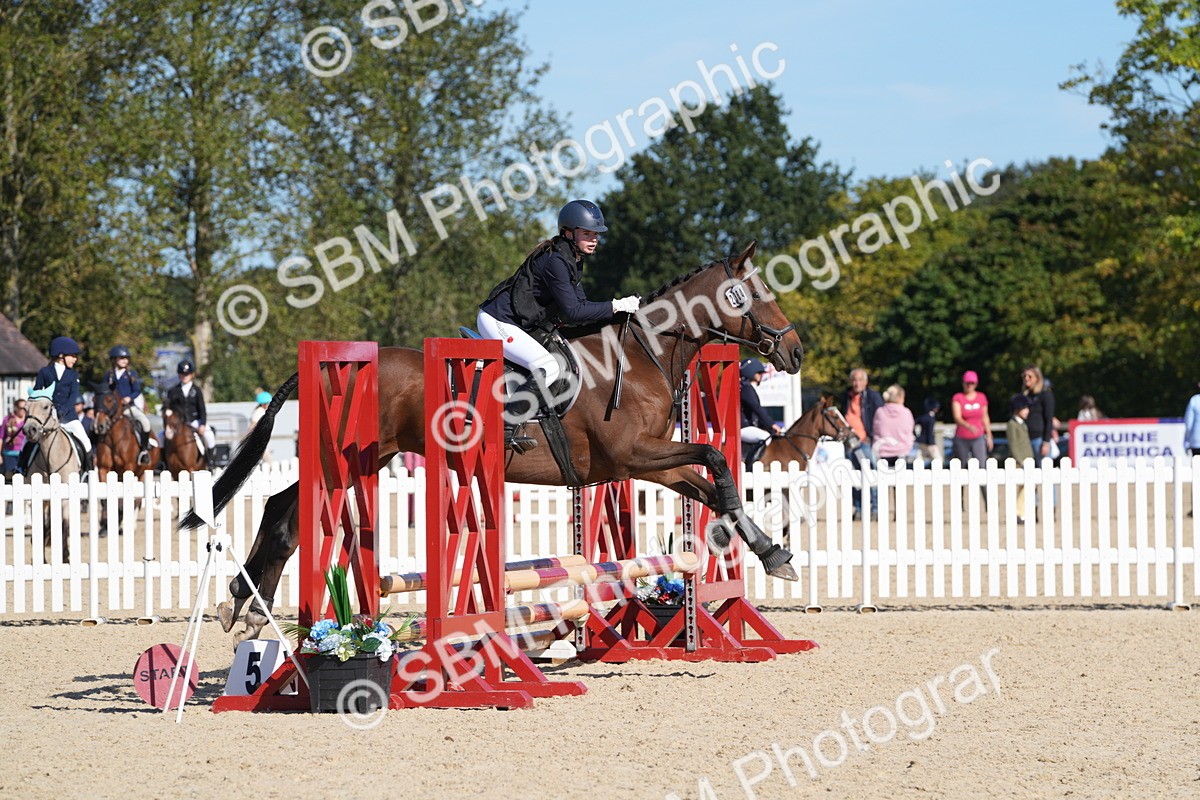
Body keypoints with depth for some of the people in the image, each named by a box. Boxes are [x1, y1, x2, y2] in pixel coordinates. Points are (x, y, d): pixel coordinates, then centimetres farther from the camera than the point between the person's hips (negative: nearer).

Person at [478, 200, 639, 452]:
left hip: (522, 324, 11)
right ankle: (506, 428, -22)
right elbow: (571, 311, -24)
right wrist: (616, 307, -20)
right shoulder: (555, 261, -22)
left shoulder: (573, 260, 9)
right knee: (548, 368, -25)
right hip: (497, 322, -11)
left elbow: (580, 305, 11)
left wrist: (625, 307, -1)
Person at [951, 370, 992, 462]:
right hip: (962, 439, -1)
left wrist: (989, 436, 16)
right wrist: (969, 426, -39)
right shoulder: (957, 398, -6)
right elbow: (957, 418, -20)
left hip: (978, 438, 1)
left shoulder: (982, 397, 5)